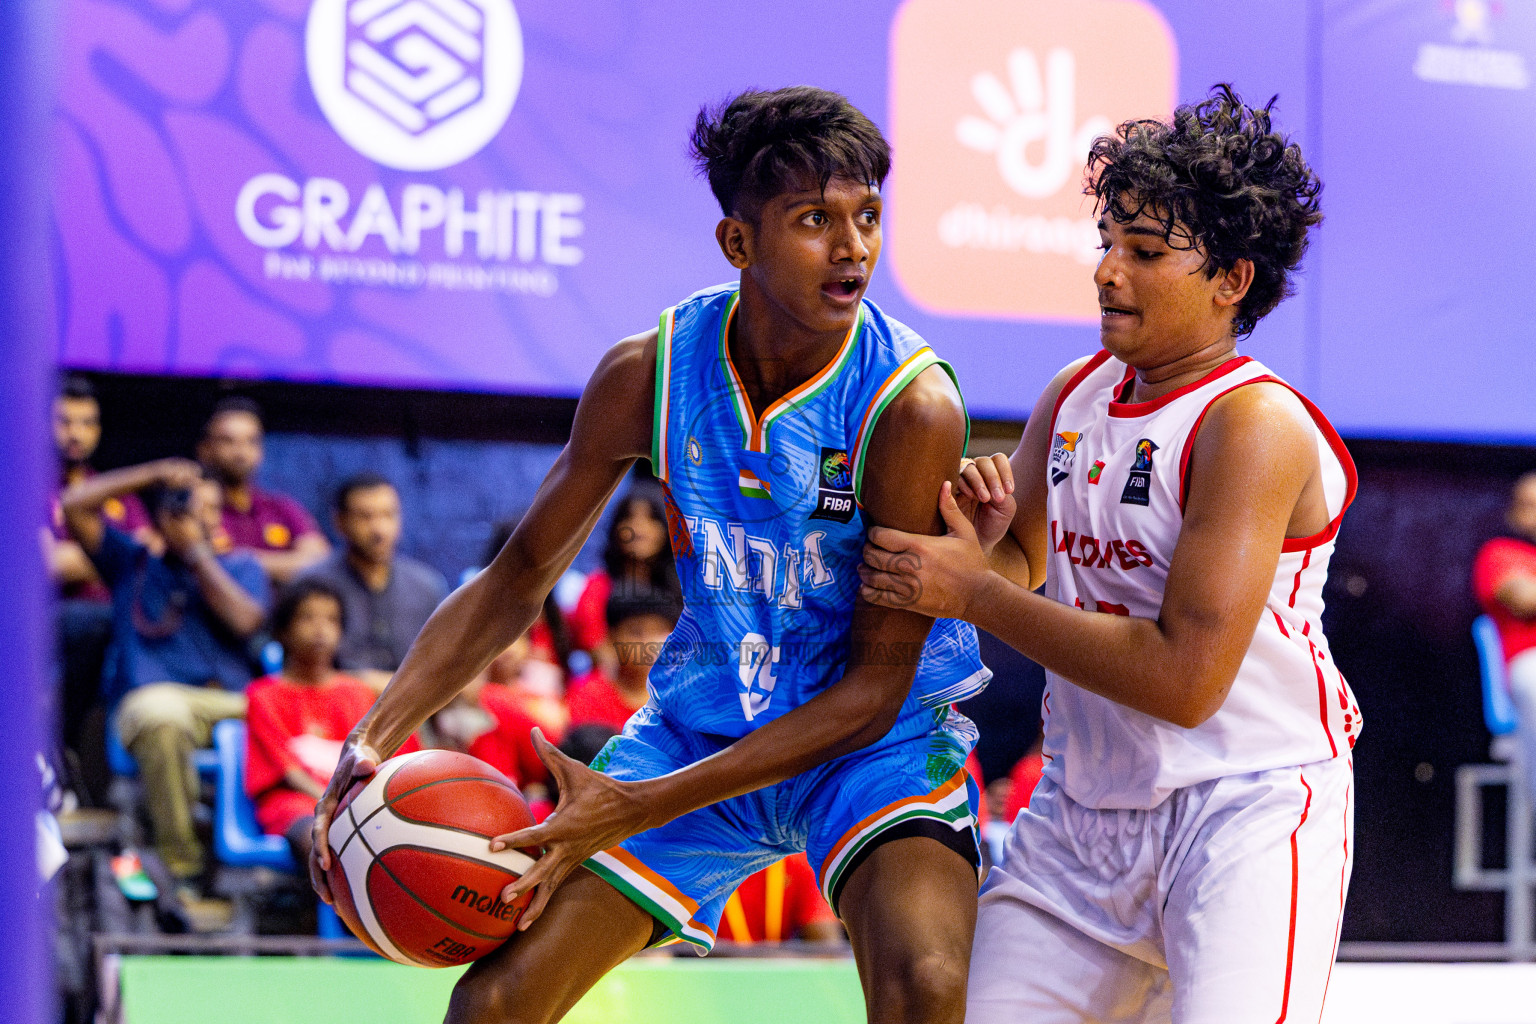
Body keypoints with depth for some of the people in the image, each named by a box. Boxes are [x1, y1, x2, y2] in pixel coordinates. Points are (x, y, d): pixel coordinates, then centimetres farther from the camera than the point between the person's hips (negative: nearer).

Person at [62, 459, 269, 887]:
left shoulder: (240, 567, 23)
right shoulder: (131, 561, 22)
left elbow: (244, 620, 0)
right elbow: (74, 505, 11)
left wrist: (196, 549, 7)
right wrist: (152, 474, 10)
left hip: (232, 702, 1)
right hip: (154, 695, -1)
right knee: (163, 717, -41)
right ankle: (180, 862, -31)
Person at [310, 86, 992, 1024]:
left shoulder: (912, 405, -24)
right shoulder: (648, 375, -12)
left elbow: (876, 685, -22)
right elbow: (516, 583, 1)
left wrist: (637, 809, -27)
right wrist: (378, 738, -15)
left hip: (880, 737, -3)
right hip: (703, 723, 4)